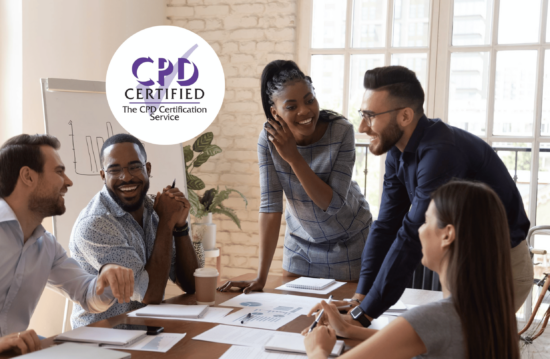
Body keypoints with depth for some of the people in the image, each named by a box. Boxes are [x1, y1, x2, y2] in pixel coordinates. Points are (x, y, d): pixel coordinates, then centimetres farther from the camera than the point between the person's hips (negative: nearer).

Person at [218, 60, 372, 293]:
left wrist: (294, 157, -33)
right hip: (301, 244, 2)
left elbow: (333, 204, -26)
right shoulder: (269, 139, -18)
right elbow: (270, 206, -19)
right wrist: (261, 277, -22)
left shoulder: (341, 131, -24)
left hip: (348, 243, -2)